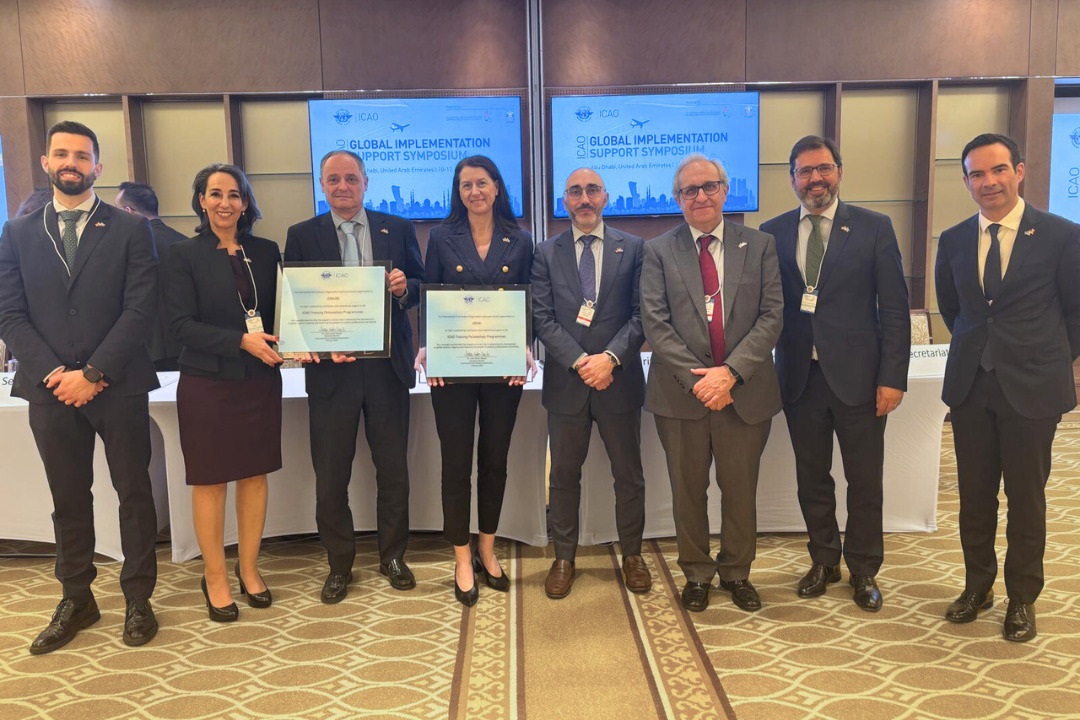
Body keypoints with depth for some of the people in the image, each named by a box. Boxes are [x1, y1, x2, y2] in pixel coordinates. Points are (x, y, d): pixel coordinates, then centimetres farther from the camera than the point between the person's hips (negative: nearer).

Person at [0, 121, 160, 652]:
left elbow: (139, 311, -7)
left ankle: (138, 599, 20)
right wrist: (54, 374, -10)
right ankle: (76, 600, 27)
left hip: (117, 387, -2)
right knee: (68, 499, 13)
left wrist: (91, 374, -12)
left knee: (134, 494, 6)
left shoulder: (130, 231, 1)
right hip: (51, 389, 3)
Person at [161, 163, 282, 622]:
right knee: (210, 481, 6)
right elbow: (181, 324, -10)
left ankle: (249, 570, 25)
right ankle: (215, 577, 21)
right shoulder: (182, 255, -3)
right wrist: (241, 341, -20)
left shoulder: (265, 252, 7)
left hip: (260, 381, 3)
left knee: (255, 476, 9)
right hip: (207, 384, -3)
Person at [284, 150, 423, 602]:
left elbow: (420, 289, 7)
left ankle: (392, 556, 29)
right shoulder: (302, 236, 4)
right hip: (330, 368, -1)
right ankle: (339, 565, 24)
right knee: (330, 476, 6)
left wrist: (405, 286, -16)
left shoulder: (398, 229, 6)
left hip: (387, 366, 1)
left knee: (393, 469, 10)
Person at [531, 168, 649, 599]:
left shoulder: (633, 248, 4)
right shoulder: (546, 253, 5)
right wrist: (579, 361, -15)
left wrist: (610, 357, -17)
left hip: (619, 381, 0)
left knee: (629, 475, 11)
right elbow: (542, 318, -3)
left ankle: (632, 555, 30)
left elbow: (641, 315, -3)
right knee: (564, 476, 11)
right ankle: (564, 557, 27)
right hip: (565, 383, 1)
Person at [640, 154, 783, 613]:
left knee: (740, 489, 12)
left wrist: (731, 372, -15)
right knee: (688, 490, 11)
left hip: (745, 391, 1)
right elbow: (655, 323, -5)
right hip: (681, 394, 0)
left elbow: (771, 317, -3)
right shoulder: (658, 251, 2)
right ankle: (696, 574, 30)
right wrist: (696, 378, -14)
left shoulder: (759, 246, 4)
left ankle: (736, 572, 33)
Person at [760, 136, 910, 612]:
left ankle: (863, 569, 29)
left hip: (857, 376, -2)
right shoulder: (773, 233, 4)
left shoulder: (874, 228, -1)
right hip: (800, 377, 2)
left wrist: (893, 377, -8)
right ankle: (823, 561, 33)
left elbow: (895, 309, -3)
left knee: (865, 480, 9)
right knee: (812, 478, 13)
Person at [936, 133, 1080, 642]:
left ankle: (1022, 599, 25)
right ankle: (977, 586, 29)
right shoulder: (953, 241, 4)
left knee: (1026, 498, 8)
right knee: (974, 495, 11)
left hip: (1031, 388, -3)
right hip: (970, 385, 3)